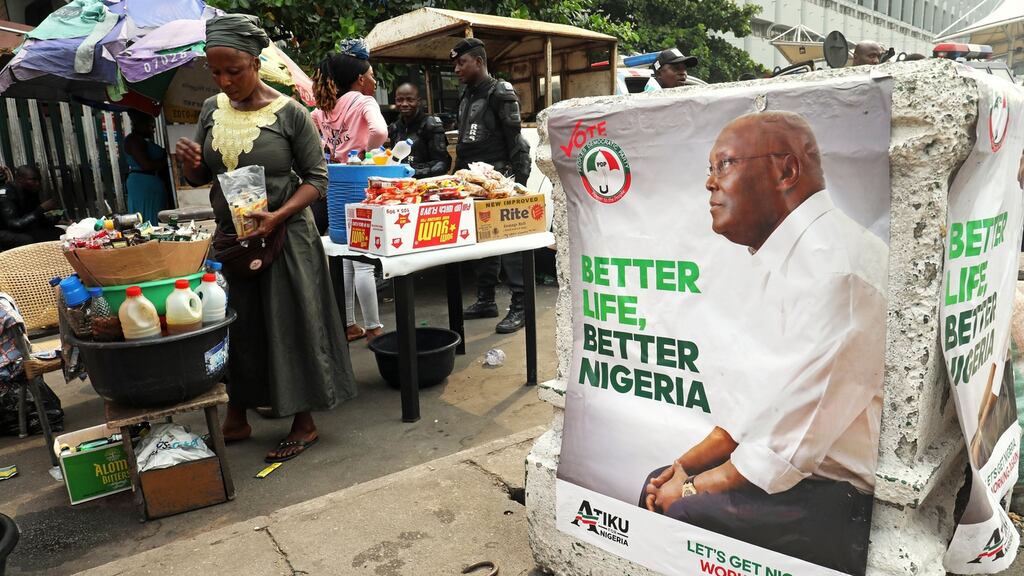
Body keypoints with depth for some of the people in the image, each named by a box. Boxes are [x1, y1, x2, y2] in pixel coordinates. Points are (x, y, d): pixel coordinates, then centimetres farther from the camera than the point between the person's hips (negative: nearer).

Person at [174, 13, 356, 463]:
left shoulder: (289, 113, -10)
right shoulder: (212, 110, 5)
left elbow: (317, 178, -8)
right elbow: (201, 178, 14)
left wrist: (278, 216, -22)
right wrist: (190, 165, -10)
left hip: (284, 237, -5)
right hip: (229, 236, 5)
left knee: (290, 326, 3)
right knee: (236, 327, 12)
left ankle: (304, 423, 18)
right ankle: (237, 419, 29)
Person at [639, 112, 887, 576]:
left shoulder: (832, 266, -24)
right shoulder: (790, 255, 10)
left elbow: (788, 446, -24)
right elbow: (769, 399, 13)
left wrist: (694, 488, -9)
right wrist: (686, 466, 5)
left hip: (852, 500, -10)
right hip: (805, 464, 10)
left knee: (678, 514, -21)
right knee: (660, 485, 10)